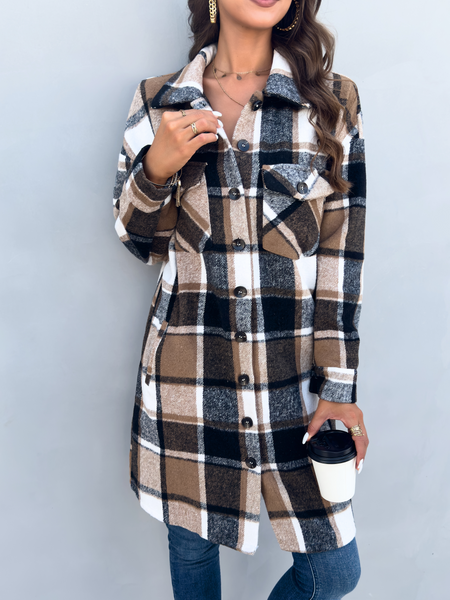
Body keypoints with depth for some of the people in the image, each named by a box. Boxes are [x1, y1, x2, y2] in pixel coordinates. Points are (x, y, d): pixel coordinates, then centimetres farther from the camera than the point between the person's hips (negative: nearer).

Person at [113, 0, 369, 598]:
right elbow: (141, 242, 8)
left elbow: (342, 251, -2)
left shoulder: (334, 101, 1)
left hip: (292, 374, 1)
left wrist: (339, 385, -4)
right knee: (192, 545, 16)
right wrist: (156, 170, -13)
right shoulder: (157, 101, 3)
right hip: (187, 374, 0)